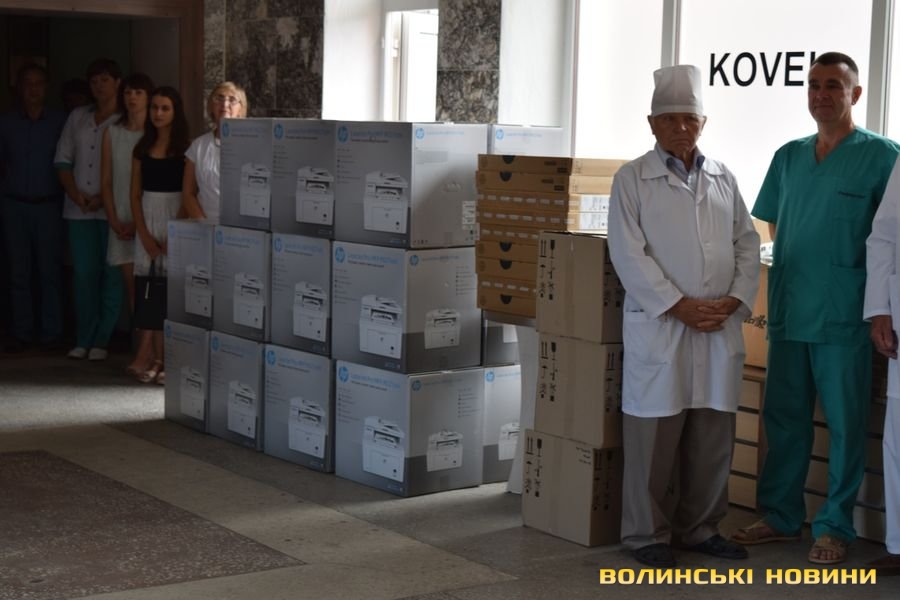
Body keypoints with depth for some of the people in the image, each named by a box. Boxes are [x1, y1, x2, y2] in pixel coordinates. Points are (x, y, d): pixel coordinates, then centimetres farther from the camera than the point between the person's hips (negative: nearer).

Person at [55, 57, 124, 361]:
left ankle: (101, 341, 5)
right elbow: (63, 160, 13)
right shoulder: (77, 117, 14)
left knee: (111, 274, -2)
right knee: (83, 273, 6)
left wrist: (104, 198, -15)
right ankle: (83, 339, 12)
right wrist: (75, 193, -2)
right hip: (79, 209, 4)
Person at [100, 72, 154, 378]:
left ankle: (145, 354, -18)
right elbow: (106, 182, 10)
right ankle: (147, 349, 8)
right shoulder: (112, 133, 10)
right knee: (131, 283, 3)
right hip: (121, 220, 4)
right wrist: (115, 222, 1)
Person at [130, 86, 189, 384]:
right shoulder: (142, 149, 10)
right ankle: (157, 360, 7)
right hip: (148, 221, 4)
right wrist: (144, 234, -1)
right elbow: (135, 195, 9)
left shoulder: (185, 148, -3)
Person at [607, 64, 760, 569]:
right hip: (658, 328, -4)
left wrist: (736, 299, -3)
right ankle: (648, 535, 10)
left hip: (720, 330, 4)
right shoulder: (633, 180, 0)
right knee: (654, 438, -1)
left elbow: (748, 244, 13)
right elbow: (629, 255, -8)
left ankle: (702, 528, 22)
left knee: (713, 437, 9)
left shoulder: (723, 179, 13)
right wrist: (680, 306, -13)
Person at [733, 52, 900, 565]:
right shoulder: (789, 157, 12)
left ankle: (835, 527, 12)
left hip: (844, 315, -5)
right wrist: (801, 259, 9)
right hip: (789, 311, 5)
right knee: (784, 418, 12)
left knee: (846, 424, 2)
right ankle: (781, 515, 23)